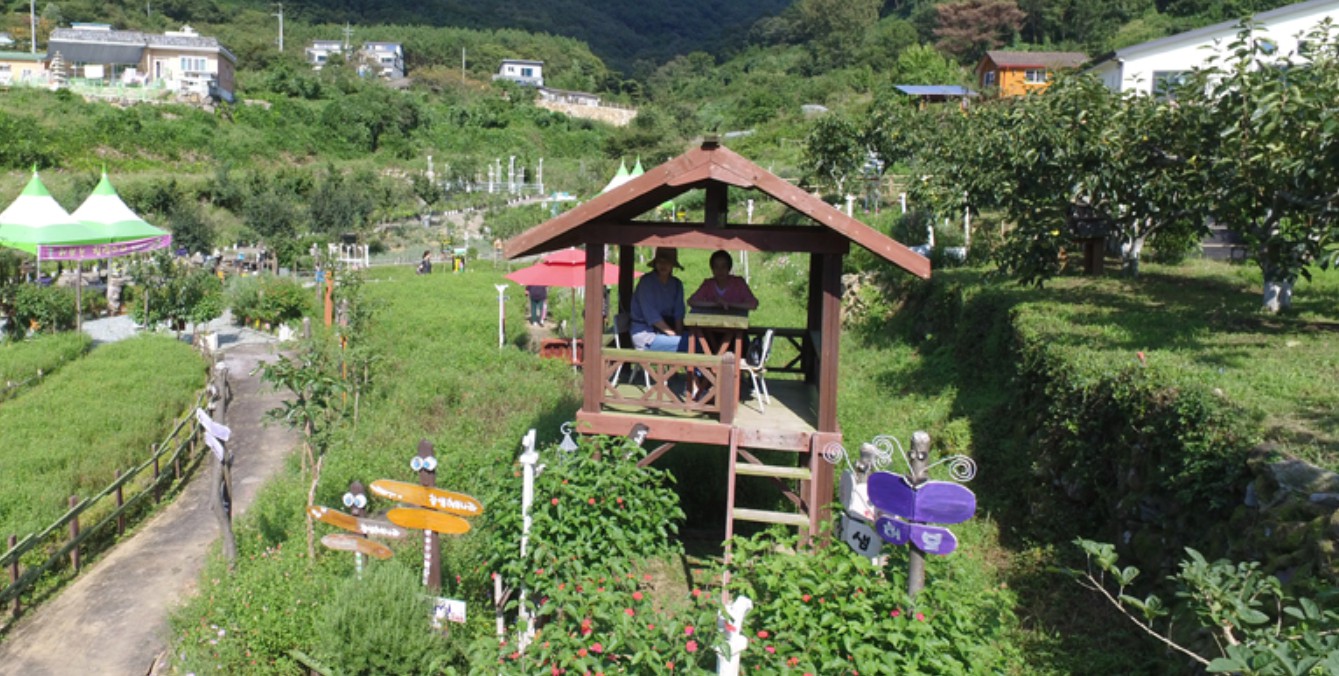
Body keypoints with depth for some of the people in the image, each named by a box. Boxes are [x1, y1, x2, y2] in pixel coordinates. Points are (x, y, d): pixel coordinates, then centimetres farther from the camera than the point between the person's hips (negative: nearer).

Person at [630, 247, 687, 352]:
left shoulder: (676, 284, 12)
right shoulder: (646, 282, -7)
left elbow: (678, 313, 9)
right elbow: (651, 315, -14)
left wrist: (679, 332, -10)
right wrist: (673, 334, -17)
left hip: (664, 332, 6)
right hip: (644, 335, -6)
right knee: (685, 344, -28)